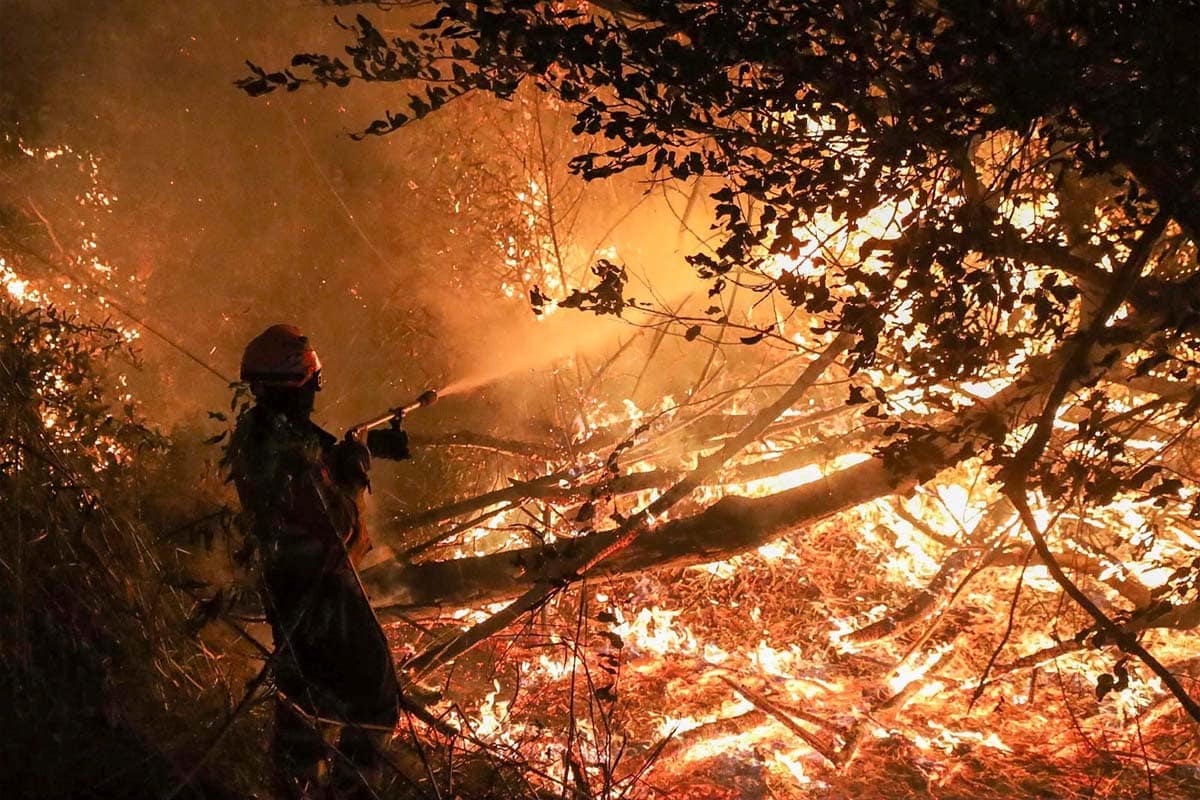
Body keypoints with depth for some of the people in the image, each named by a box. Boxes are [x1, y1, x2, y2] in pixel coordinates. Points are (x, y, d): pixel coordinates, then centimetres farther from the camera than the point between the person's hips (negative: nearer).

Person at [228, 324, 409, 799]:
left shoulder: (251, 431, -2)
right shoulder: (291, 455, -30)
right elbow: (339, 525, -22)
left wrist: (365, 445, 7)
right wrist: (357, 472, -10)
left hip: (281, 580, 10)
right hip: (320, 587, -10)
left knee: (302, 689, 23)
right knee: (371, 694, 2)